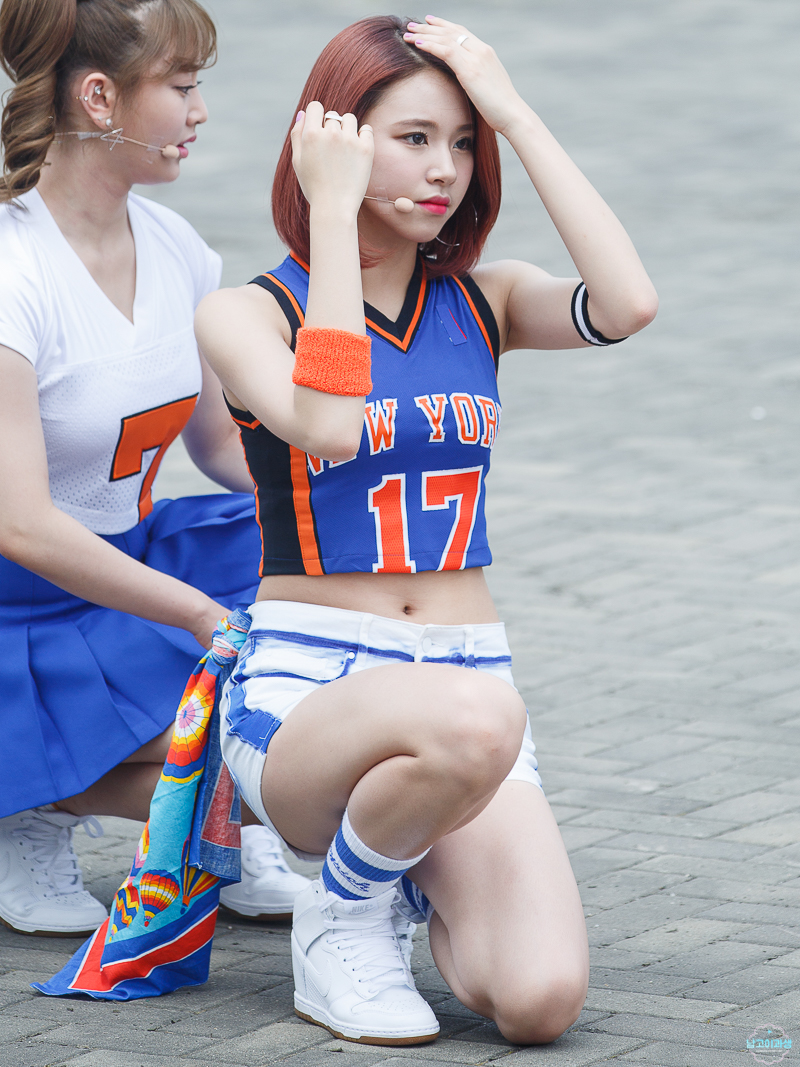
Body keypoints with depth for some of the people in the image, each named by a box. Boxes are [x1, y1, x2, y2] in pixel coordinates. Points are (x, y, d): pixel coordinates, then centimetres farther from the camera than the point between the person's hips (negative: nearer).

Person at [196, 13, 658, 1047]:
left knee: (539, 999, -22)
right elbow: (327, 423, -23)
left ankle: (417, 875, 14)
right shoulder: (247, 311, -1)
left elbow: (627, 304, -12)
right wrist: (334, 211, -17)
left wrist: (515, 114, -7)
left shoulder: (484, 303, 10)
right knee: (476, 719, -41)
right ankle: (343, 910, -9)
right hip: (303, 691, -4)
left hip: (467, 680, 4)